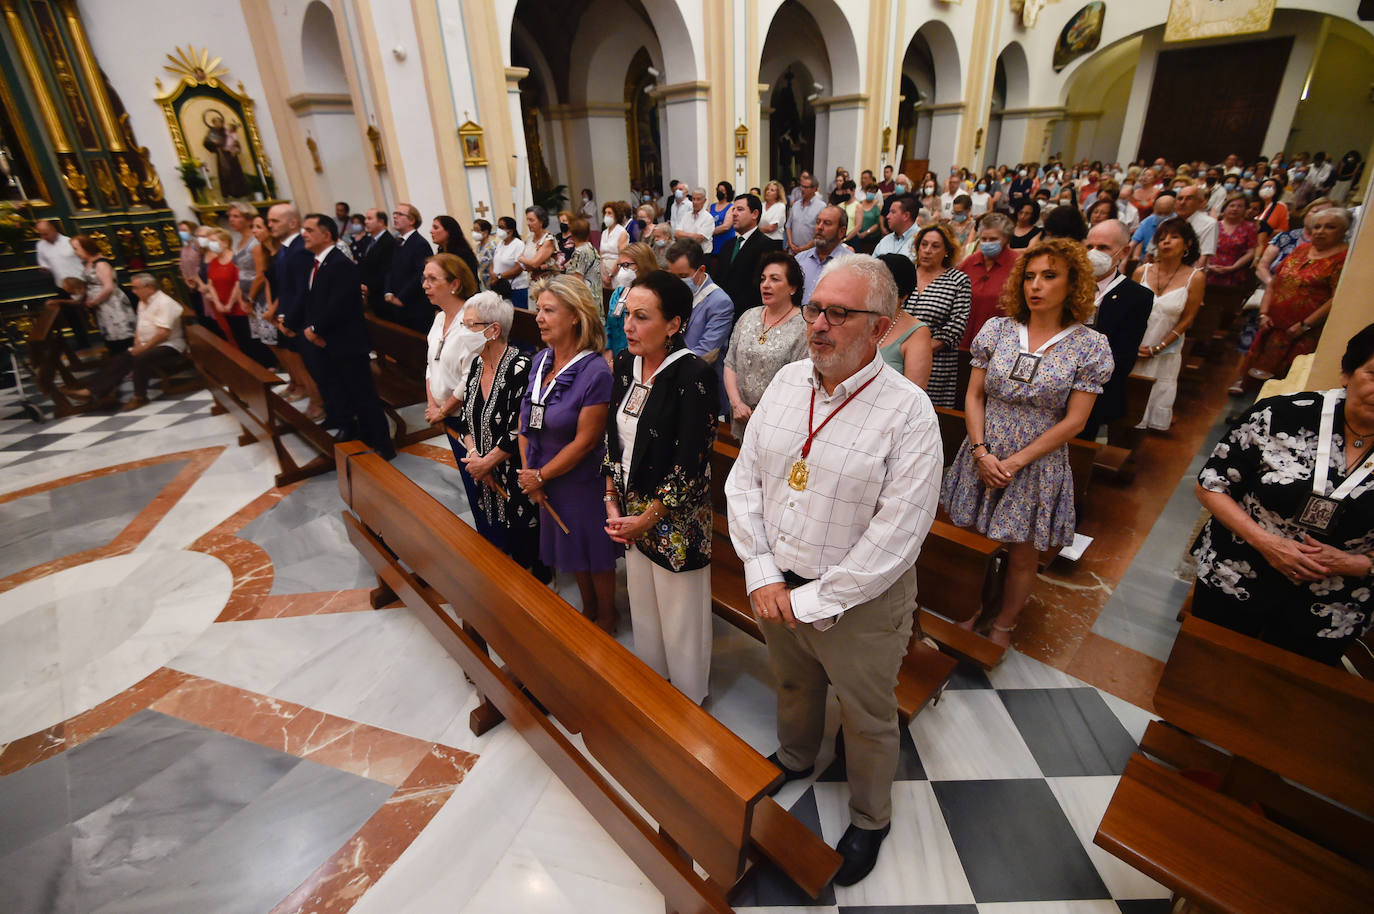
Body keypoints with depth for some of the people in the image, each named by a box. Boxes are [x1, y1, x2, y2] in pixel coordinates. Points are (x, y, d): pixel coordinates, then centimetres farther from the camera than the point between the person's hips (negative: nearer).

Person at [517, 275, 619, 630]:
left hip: (583, 482, -6)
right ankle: (587, 610, 46)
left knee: (595, 553, 13)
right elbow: (525, 420, 5)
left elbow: (585, 441, -21)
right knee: (571, 551, 23)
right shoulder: (540, 361, -1)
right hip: (546, 482, 7)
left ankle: (606, 619, 37)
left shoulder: (595, 371, -22)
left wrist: (541, 475, -12)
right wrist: (528, 473, -4)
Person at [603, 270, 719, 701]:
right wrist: (613, 501, 1)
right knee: (642, 604, 24)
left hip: (675, 519, -6)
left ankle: (688, 702, 39)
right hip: (632, 512, 7)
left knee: (680, 613, 13)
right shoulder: (626, 363, 0)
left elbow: (690, 465, -21)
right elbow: (614, 438, 8)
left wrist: (647, 518, -13)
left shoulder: (694, 376, -22)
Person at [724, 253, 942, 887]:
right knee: (793, 684, 30)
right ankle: (795, 759, 61)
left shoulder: (908, 412, -20)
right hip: (776, 585, 5)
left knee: (867, 720, 19)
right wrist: (762, 574, -9)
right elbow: (744, 479, -2)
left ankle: (870, 820, 48)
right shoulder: (788, 381, -4)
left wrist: (814, 601, -18)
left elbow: (895, 535, -22)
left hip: (858, 602, -4)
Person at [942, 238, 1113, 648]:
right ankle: (970, 610, 37)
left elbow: (1073, 420, -8)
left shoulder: (1090, 345, -5)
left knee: (1022, 555, 11)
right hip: (982, 457, 2)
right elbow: (974, 396, 1)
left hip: (1037, 466, -2)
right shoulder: (997, 329, 0)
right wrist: (981, 452, -10)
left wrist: (1015, 462, -14)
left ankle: (1003, 626, 33)